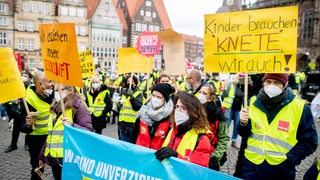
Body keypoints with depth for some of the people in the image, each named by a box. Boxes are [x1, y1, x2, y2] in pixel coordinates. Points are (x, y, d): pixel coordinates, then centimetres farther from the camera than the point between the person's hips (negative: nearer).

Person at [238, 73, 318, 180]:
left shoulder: (299, 107, -7)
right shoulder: (254, 102, 0)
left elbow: (309, 141, -2)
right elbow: (244, 134, 6)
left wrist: (289, 160, -10)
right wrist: (244, 123, -14)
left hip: (281, 169, -2)